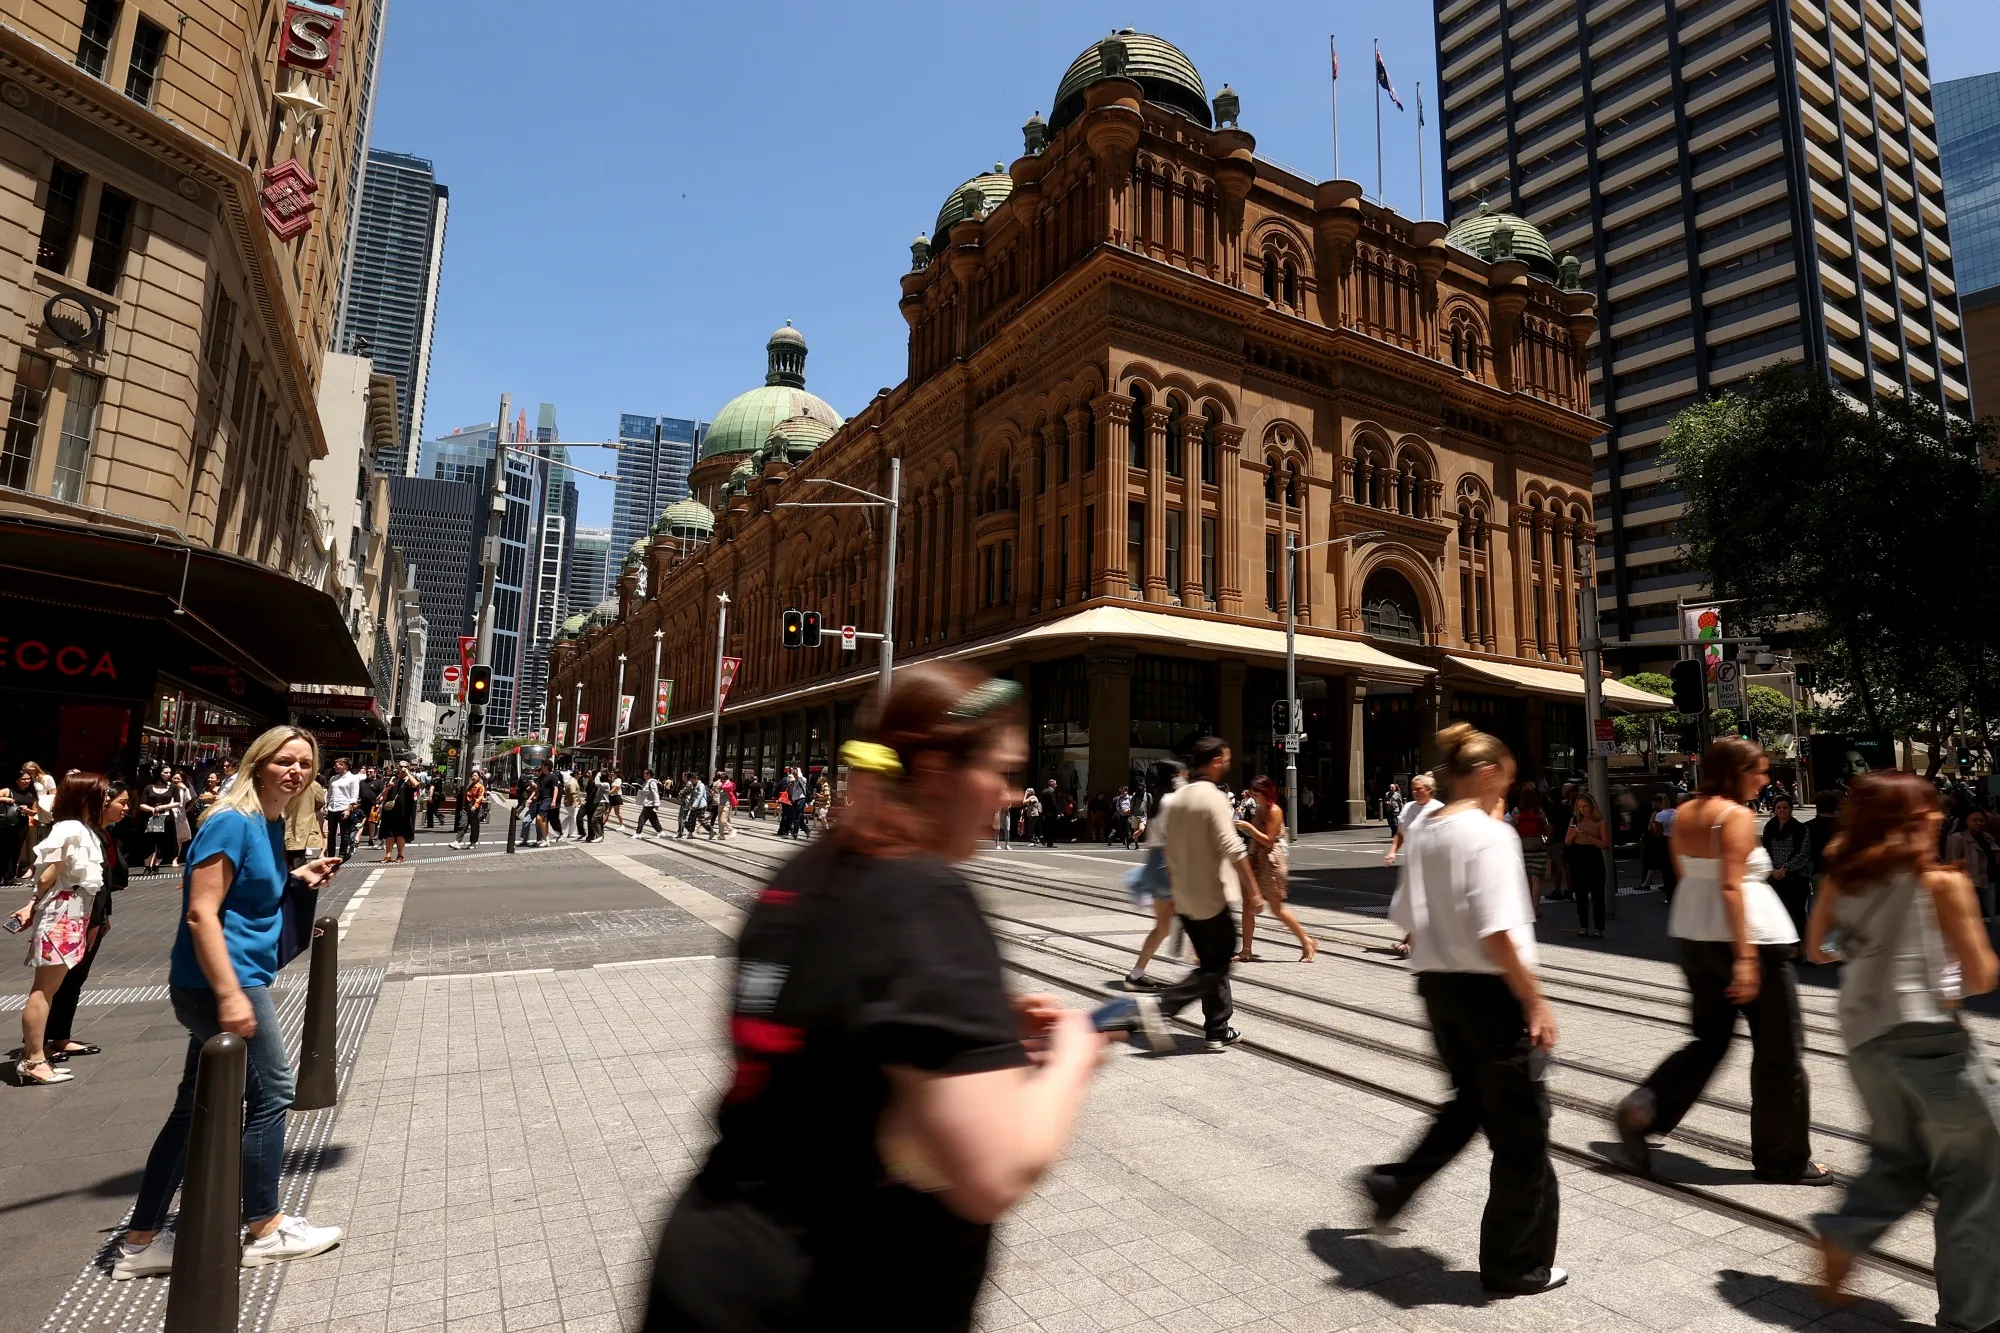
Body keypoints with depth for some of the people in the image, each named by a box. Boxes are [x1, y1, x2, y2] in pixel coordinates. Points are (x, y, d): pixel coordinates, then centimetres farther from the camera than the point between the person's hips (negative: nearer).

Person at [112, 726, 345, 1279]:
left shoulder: (271, 824, 10)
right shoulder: (233, 823, -19)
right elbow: (201, 913, -23)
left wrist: (299, 878, 9)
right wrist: (230, 994, -26)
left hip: (229, 982, 9)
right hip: (221, 983, -9)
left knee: (196, 1107, 15)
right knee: (272, 1092, 3)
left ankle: (141, 1243, 26)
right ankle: (265, 1230, 19)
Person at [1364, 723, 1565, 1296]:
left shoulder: (1425, 833, 5)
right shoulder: (1489, 834, -17)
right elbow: (1496, 933, -22)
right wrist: (1535, 1002, -14)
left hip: (1437, 986, 7)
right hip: (1488, 990, -7)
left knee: (1469, 1103, 27)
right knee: (1520, 1128, 10)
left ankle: (1391, 1183, 26)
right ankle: (1517, 1265, 23)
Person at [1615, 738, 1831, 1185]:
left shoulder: (1683, 815, 9)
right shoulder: (1737, 815, -14)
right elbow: (1731, 886, -21)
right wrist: (1745, 957, -23)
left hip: (1692, 935, 8)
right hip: (1748, 934, -7)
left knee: (1710, 1038, 18)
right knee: (1778, 1050, 8)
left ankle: (1642, 1108, 3)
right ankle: (1784, 1160, 18)